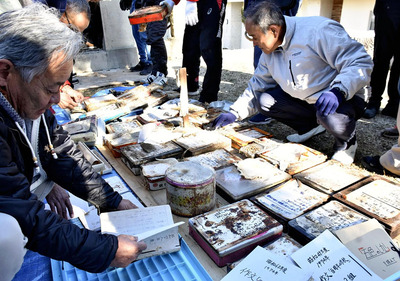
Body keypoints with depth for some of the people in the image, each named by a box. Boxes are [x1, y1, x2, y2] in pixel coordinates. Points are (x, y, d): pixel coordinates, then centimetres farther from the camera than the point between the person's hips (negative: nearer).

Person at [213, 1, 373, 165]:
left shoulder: (319, 30, -23)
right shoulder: (269, 53, 1)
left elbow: (361, 62, -25)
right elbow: (257, 87, 9)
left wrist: (338, 91, -42)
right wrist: (234, 113, -1)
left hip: (345, 98, -7)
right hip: (305, 101, 7)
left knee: (330, 117, -39)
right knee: (263, 100, -7)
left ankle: (346, 142, -2)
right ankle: (312, 126, 6)